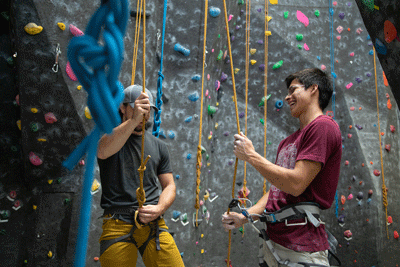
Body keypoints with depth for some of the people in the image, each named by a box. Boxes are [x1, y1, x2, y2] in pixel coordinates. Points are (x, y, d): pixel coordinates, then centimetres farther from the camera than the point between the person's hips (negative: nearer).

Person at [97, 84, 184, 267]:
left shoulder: (159, 146, 15)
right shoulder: (110, 135, 3)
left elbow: (169, 185, 15)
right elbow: (102, 152, -22)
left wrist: (159, 208, -6)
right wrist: (133, 120, -32)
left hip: (153, 225, 3)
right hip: (118, 225, -3)